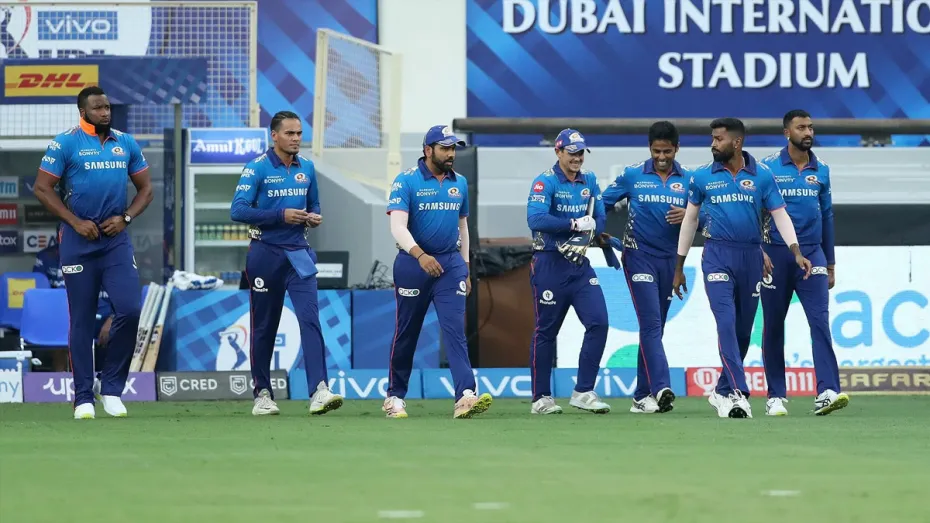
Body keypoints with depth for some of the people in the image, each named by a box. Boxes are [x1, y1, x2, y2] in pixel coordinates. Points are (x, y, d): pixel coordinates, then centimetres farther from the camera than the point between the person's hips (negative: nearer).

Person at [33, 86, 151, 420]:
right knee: (82, 320, 1)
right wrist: (76, 222, -12)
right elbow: (42, 188, -5)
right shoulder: (66, 143, -3)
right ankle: (83, 398, 7)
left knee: (130, 310, -10)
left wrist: (125, 218, -3)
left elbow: (145, 189, 15)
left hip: (116, 239, 3)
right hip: (78, 242, -3)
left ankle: (111, 388, 4)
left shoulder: (126, 144, 9)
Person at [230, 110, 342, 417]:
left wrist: (314, 217, -2)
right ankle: (262, 394, 18)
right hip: (265, 253, -3)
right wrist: (281, 215, -20)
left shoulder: (307, 169, 9)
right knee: (264, 326, 6)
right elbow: (238, 210, -15)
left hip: (298, 254, 3)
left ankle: (319, 392, -23)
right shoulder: (257, 169, -8)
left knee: (310, 317, -13)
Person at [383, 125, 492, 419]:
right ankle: (394, 396, 21)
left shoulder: (459, 183, 9)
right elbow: (397, 226, -18)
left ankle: (466, 396, -23)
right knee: (406, 332, 6)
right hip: (413, 263, -3)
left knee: (455, 329, -10)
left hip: (450, 263, 3)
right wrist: (420, 255, -33)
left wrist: (465, 270, 16)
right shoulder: (407, 182, -8)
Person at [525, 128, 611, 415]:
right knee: (546, 330, 2)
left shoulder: (589, 181, 10)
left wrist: (587, 232, -12)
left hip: (579, 264, 6)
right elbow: (535, 219, -24)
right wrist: (576, 224, -22)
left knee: (598, 322, -6)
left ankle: (583, 392, 1)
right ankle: (541, 398, 11)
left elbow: (599, 220, 10)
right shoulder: (545, 182, -10)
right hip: (550, 265, -6)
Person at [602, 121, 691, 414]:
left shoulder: (688, 180, 6)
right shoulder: (633, 176, 1)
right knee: (651, 324, -15)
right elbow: (603, 203, 7)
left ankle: (642, 396, 13)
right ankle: (661, 389, -26)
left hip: (671, 259, 3)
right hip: (640, 256, -3)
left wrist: (688, 216, -14)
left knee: (654, 328, 8)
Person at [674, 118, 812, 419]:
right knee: (727, 323, -17)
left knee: (744, 329, 9)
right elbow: (690, 219, 12)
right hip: (718, 256, -2)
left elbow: (780, 215, 3)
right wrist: (679, 267, 13)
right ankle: (738, 394, -23)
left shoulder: (762, 176, 2)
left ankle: (723, 392, 24)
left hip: (751, 257, 2)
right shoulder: (702, 177, 3)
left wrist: (796, 252, -12)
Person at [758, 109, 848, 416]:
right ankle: (776, 396, 13)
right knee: (773, 326, 4)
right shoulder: (768, 168, -1)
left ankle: (827, 392, -21)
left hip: (811, 253, 2)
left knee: (821, 321, -13)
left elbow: (826, 216, 16)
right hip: (776, 255, -2)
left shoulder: (821, 170, 10)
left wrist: (830, 264, 16)